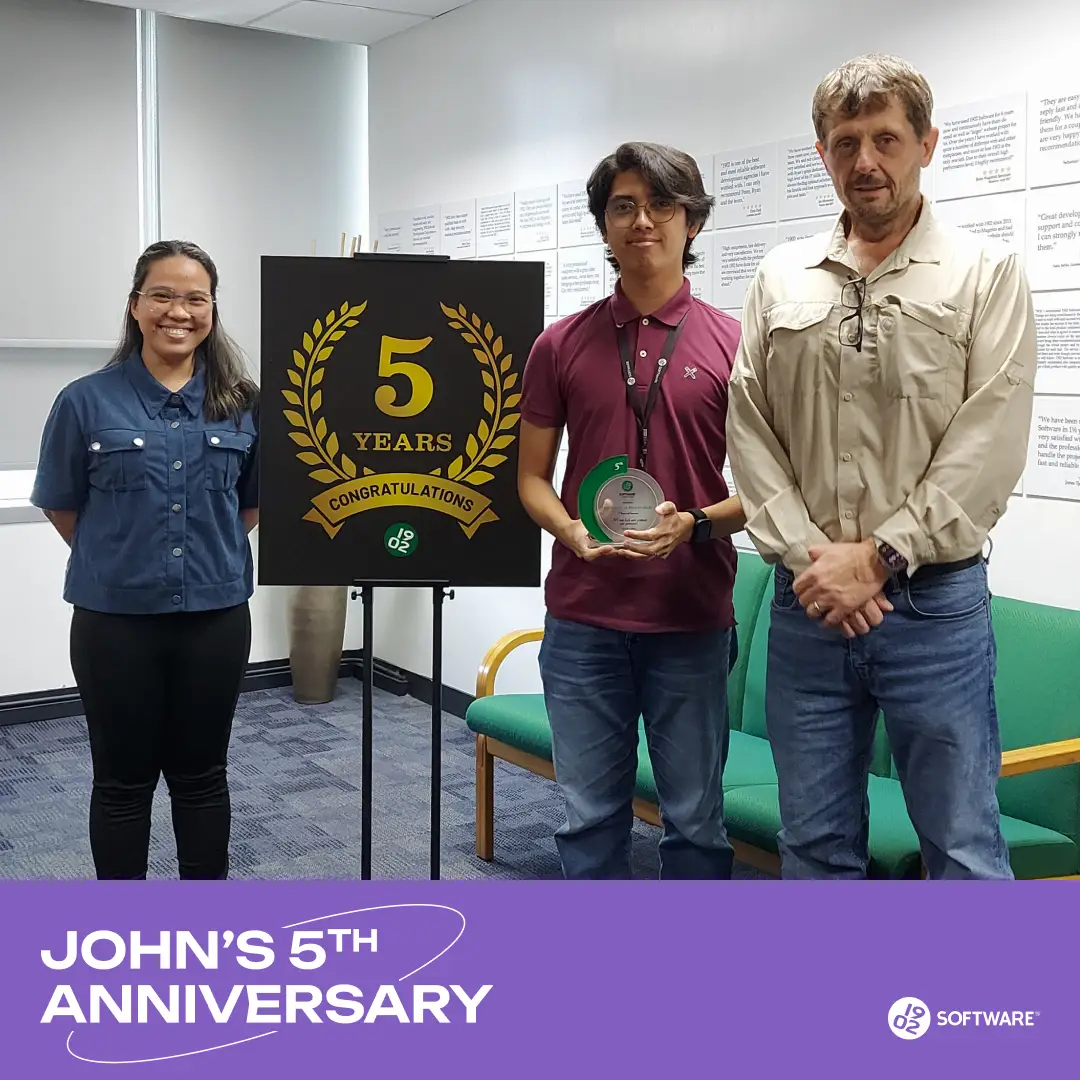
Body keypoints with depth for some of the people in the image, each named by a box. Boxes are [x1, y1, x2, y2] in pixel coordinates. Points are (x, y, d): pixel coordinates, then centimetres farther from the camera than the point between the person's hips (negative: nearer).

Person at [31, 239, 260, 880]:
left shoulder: (243, 404, -1)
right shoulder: (87, 401, -6)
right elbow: (61, 504, 6)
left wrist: (212, 554, 7)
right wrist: (119, 560, 8)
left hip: (215, 617, 2)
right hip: (117, 621, -1)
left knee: (202, 775, 15)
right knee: (124, 781, 11)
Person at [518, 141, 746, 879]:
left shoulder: (732, 344, -1)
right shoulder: (561, 345, 4)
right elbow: (532, 476, 8)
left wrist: (696, 526, -18)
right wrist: (572, 532, -12)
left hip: (692, 619, -1)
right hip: (582, 617, 2)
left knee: (694, 816, 10)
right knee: (590, 815, 11)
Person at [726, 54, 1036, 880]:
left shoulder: (986, 273, 1)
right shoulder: (780, 279, 10)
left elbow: (989, 446, -7)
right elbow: (749, 430, 5)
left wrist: (878, 557, -13)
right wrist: (807, 556, -7)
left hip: (935, 601, -3)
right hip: (809, 601, 3)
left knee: (965, 847, 3)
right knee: (815, 841, 13)